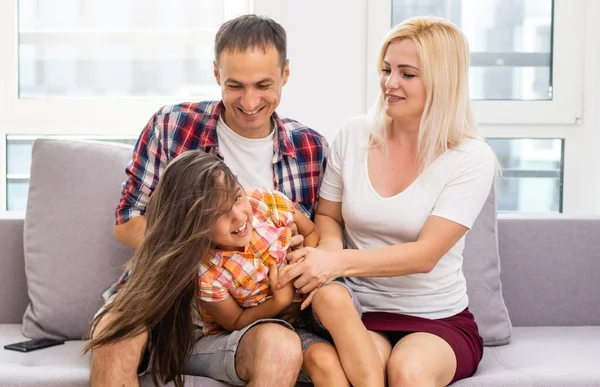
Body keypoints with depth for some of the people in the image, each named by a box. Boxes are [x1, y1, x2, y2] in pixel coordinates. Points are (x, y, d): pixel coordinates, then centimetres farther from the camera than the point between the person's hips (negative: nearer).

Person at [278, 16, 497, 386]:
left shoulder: (472, 158, -8)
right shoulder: (353, 135, 1)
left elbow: (426, 254, -16)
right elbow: (328, 216, 13)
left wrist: (340, 262, -29)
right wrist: (330, 248, -12)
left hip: (438, 319, -1)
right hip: (361, 313, 1)